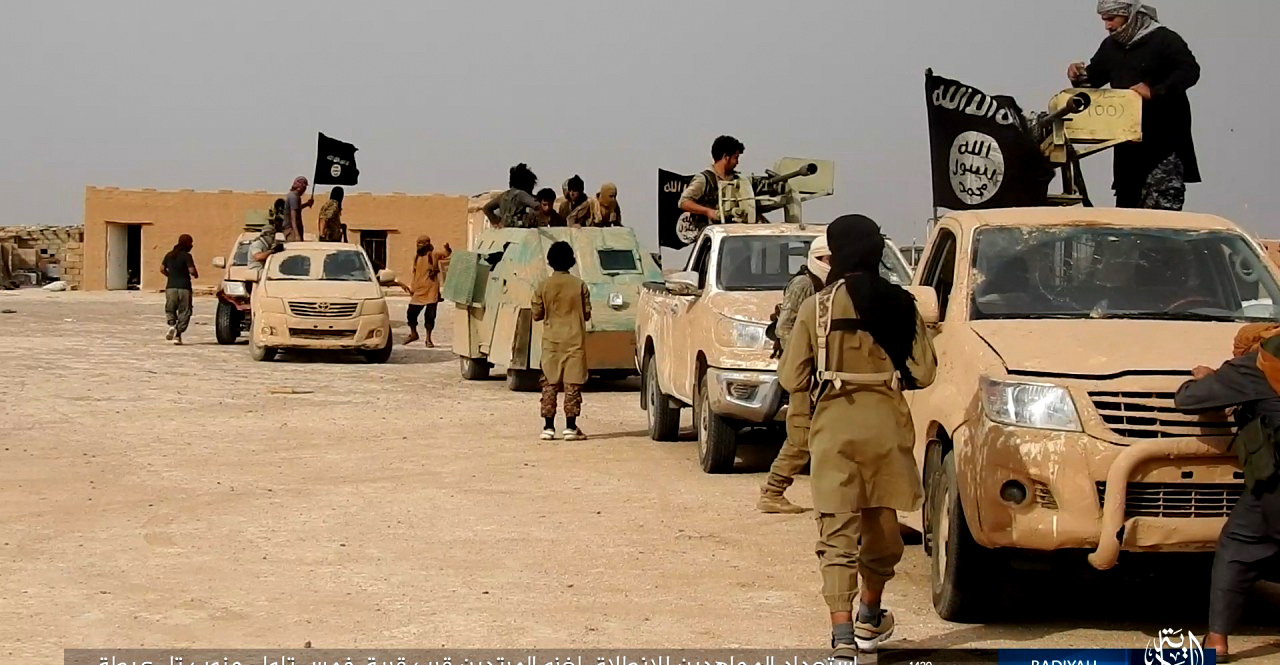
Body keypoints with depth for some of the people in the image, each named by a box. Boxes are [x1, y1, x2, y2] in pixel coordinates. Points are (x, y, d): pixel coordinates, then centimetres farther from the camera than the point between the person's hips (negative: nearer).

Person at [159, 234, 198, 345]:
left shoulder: (169, 255, 9)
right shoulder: (186, 256, -7)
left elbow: (162, 269, 12)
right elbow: (192, 270, -15)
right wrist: (196, 274, 6)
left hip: (171, 287, 4)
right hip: (184, 287, -4)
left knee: (170, 309, 17)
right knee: (184, 311, 5)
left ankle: (172, 325, -11)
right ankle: (177, 334, -4)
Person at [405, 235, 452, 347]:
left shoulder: (434, 254, -5)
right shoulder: (416, 258, 12)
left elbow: (446, 253, -17)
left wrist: (447, 248, -40)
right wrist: (412, 289, 18)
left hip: (431, 291, -5)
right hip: (418, 291, 5)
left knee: (430, 315, -1)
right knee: (411, 312, 5)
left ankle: (428, 339, 10)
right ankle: (413, 334, 27)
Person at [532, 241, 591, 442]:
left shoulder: (543, 286, -4)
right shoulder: (579, 285, -5)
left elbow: (537, 314, 0)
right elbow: (587, 314, -1)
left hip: (551, 341, 1)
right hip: (574, 340, -1)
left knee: (549, 384, 7)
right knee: (572, 383, 2)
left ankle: (548, 427, 5)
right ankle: (571, 427, -1)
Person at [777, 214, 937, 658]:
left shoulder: (817, 307, -6)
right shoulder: (901, 305, 0)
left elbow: (791, 379, -5)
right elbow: (923, 373, 0)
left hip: (834, 426, -2)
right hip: (887, 424, 3)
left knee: (838, 533, -4)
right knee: (882, 522, 19)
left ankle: (842, 633, -18)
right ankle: (871, 617, 37)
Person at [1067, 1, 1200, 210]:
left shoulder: (1164, 39, -10)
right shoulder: (1111, 45, 13)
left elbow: (1190, 71, -18)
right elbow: (1095, 75, 23)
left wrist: (1155, 91, -29)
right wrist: (1080, 76, -1)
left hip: (1164, 139, -7)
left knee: (1163, 205, -12)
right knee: (1126, 203, 11)